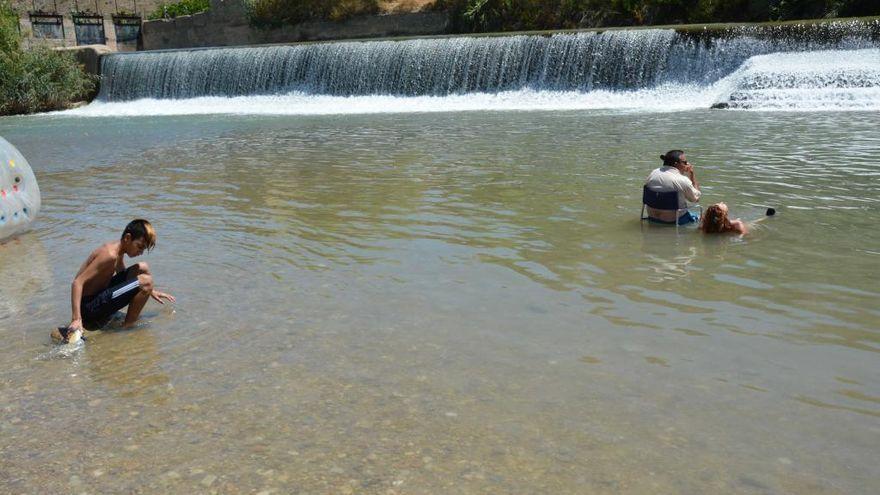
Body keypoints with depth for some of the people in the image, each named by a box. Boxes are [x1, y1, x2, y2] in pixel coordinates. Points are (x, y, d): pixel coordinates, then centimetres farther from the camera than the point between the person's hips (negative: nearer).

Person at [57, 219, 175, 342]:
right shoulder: (110, 255, -23)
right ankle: (127, 326, -5)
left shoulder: (119, 250, 6)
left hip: (97, 296, 10)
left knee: (142, 268, 15)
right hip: (89, 309, -10)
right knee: (145, 280, -21)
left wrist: (150, 291, 26)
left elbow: (123, 273, 28)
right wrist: (76, 319, -36)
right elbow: (77, 283, -29)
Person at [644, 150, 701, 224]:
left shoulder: (653, 173, -4)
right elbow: (696, 198, -6)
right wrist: (692, 174, -4)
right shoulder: (682, 180, -21)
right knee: (697, 216, 23)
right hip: (674, 220, -6)